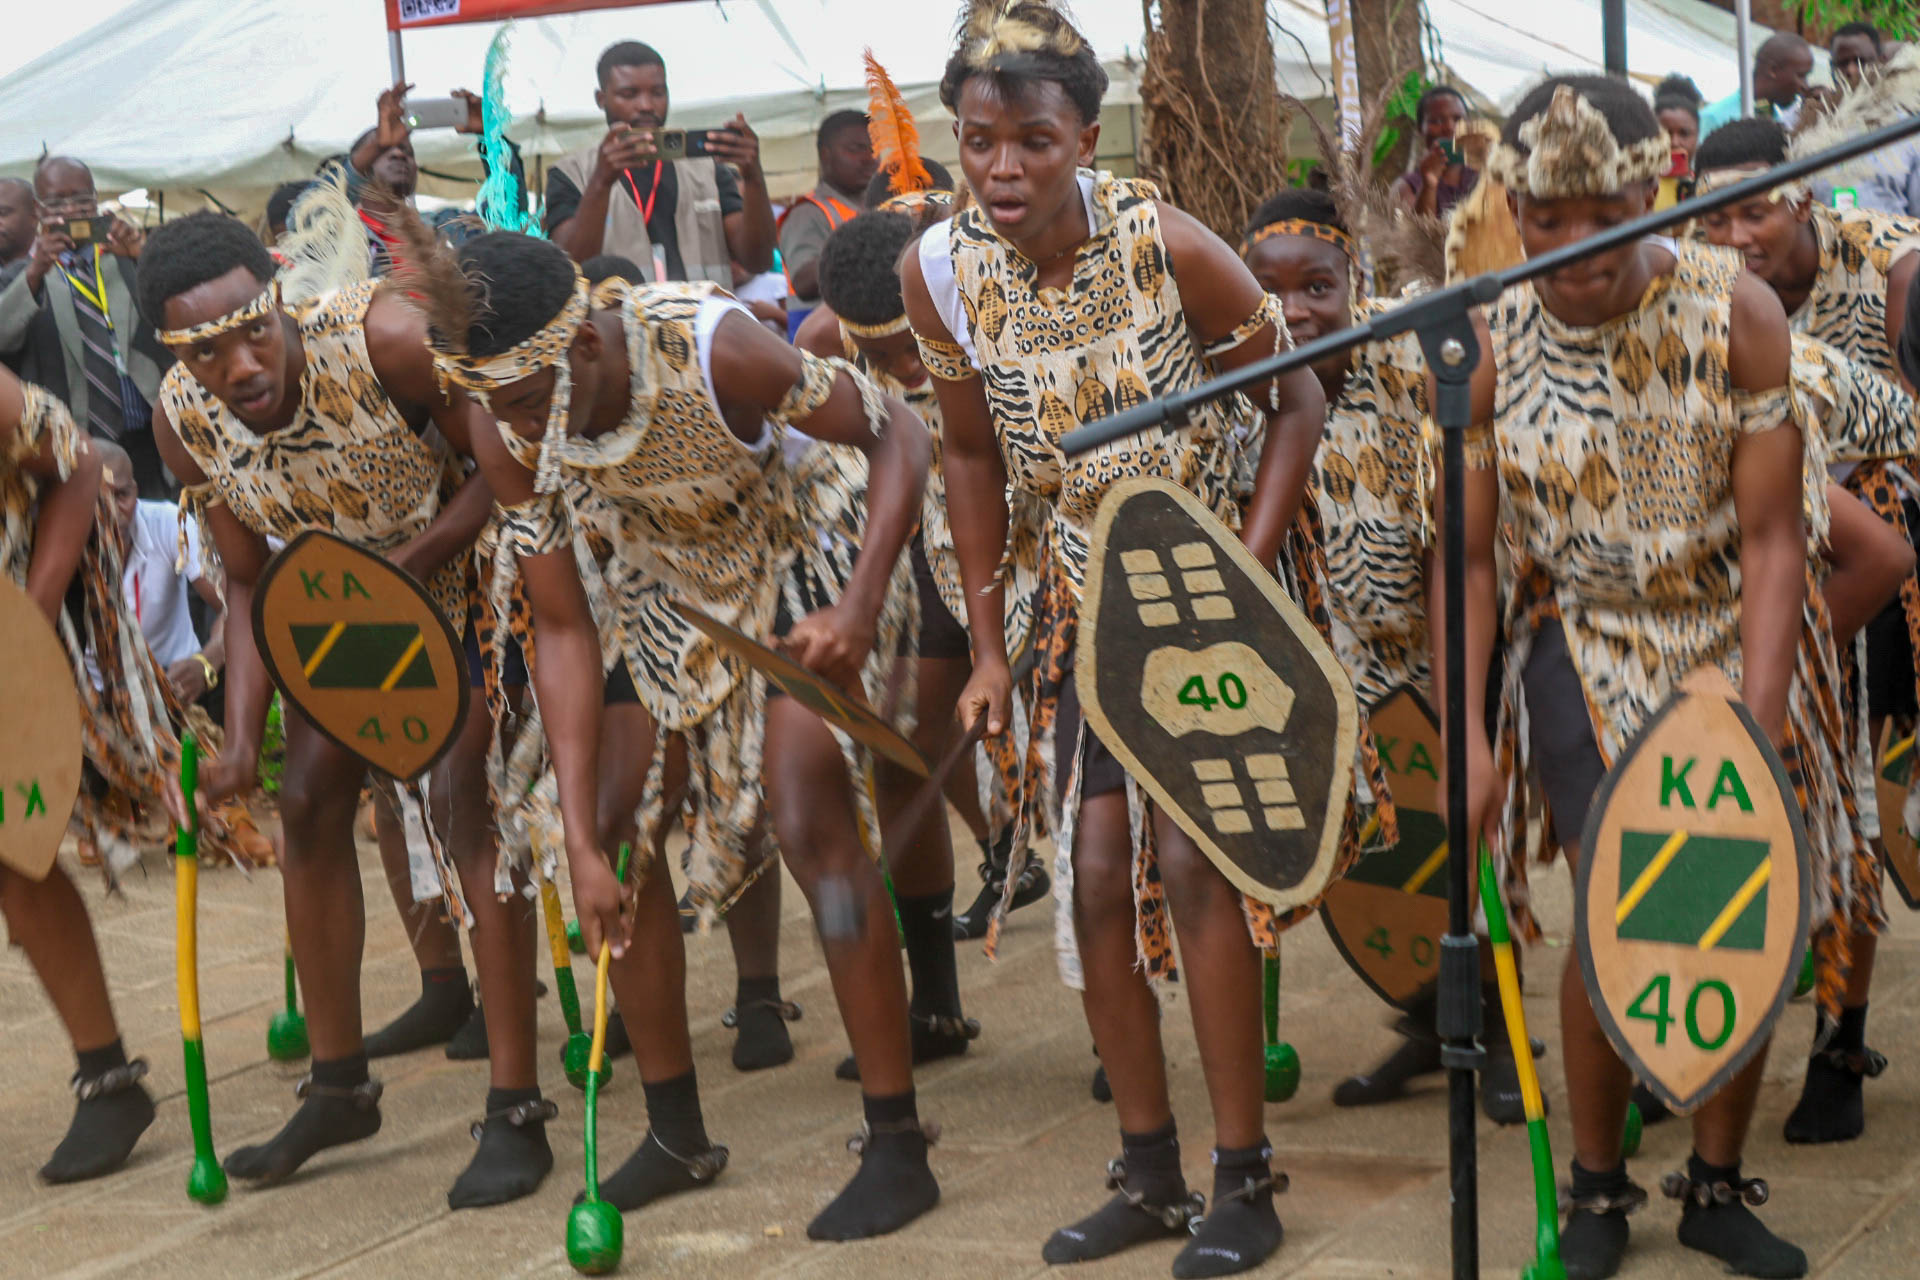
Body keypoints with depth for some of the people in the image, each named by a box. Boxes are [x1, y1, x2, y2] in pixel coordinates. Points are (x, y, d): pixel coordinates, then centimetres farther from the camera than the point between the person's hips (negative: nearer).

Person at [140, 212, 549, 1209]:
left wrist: (401, 568, -31)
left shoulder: (385, 340, -35)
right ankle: (338, 1088, 22)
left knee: (463, 800, -16)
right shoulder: (183, 422, -18)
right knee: (309, 801, 5)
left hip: (462, 566, -6)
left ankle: (517, 1113, -11)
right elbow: (250, 585, -5)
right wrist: (239, 740, -14)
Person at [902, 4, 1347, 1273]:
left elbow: (1297, 401, -11)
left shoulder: (1170, 247, -21)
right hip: (1087, 594, 5)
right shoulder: (942, 271, -9)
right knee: (1097, 873, 3)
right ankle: (1150, 1174, 17)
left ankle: (1245, 1178, 0)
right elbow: (973, 455, 5)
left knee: (1192, 855, -12)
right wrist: (989, 647, 4)